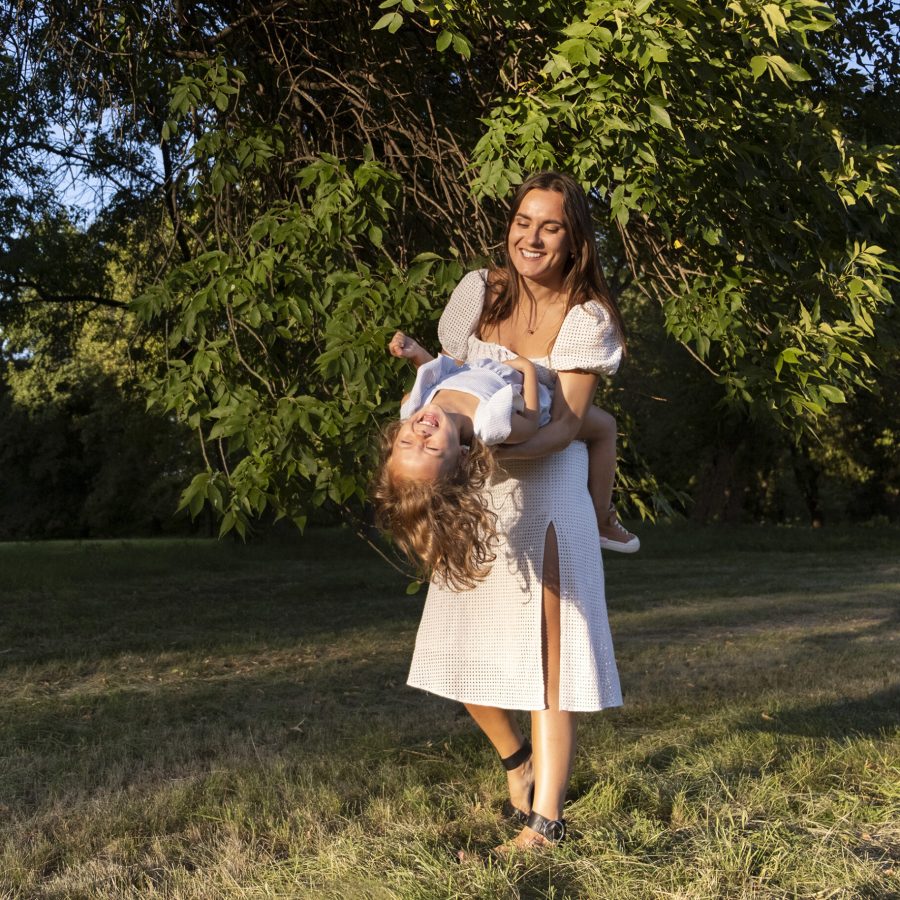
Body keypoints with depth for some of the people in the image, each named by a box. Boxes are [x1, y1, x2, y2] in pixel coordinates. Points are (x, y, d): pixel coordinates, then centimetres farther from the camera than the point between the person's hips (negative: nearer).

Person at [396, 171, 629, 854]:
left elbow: (567, 423, -15)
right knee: (465, 646, 7)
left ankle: (545, 821, -4)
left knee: (546, 651, -8)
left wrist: (500, 453, -32)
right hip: (472, 491, 4)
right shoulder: (479, 292, 3)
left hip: (544, 488, -4)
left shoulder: (587, 317, -6)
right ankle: (518, 760, 34)